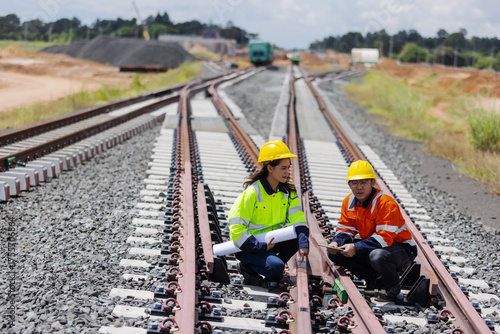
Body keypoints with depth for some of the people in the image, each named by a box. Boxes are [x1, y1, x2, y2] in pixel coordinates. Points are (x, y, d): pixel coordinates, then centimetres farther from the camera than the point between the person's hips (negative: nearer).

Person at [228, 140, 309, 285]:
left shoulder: (287, 191, 1)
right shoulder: (252, 192, -20)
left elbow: (297, 220, -4)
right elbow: (236, 225, -22)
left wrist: (303, 244, -22)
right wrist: (261, 247, -26)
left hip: (272, 240, 7)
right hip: (250, 245, -7)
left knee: (300, 237, -17)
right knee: (276, 267, -31)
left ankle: (273, 274, 0)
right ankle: (247, 267, 0)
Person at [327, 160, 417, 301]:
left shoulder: (386, 203, -24)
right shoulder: (349, 202, 0)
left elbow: (385, 237, -31)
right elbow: (345, 229, 4)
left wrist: (356, 248, -36)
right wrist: (336, 243, -19)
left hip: (402, 250, -7)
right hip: (372, 248, 7)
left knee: (377, 256, -40)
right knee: (335, 253, -7)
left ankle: (392, 286, -6)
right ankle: (374, 279, 7)